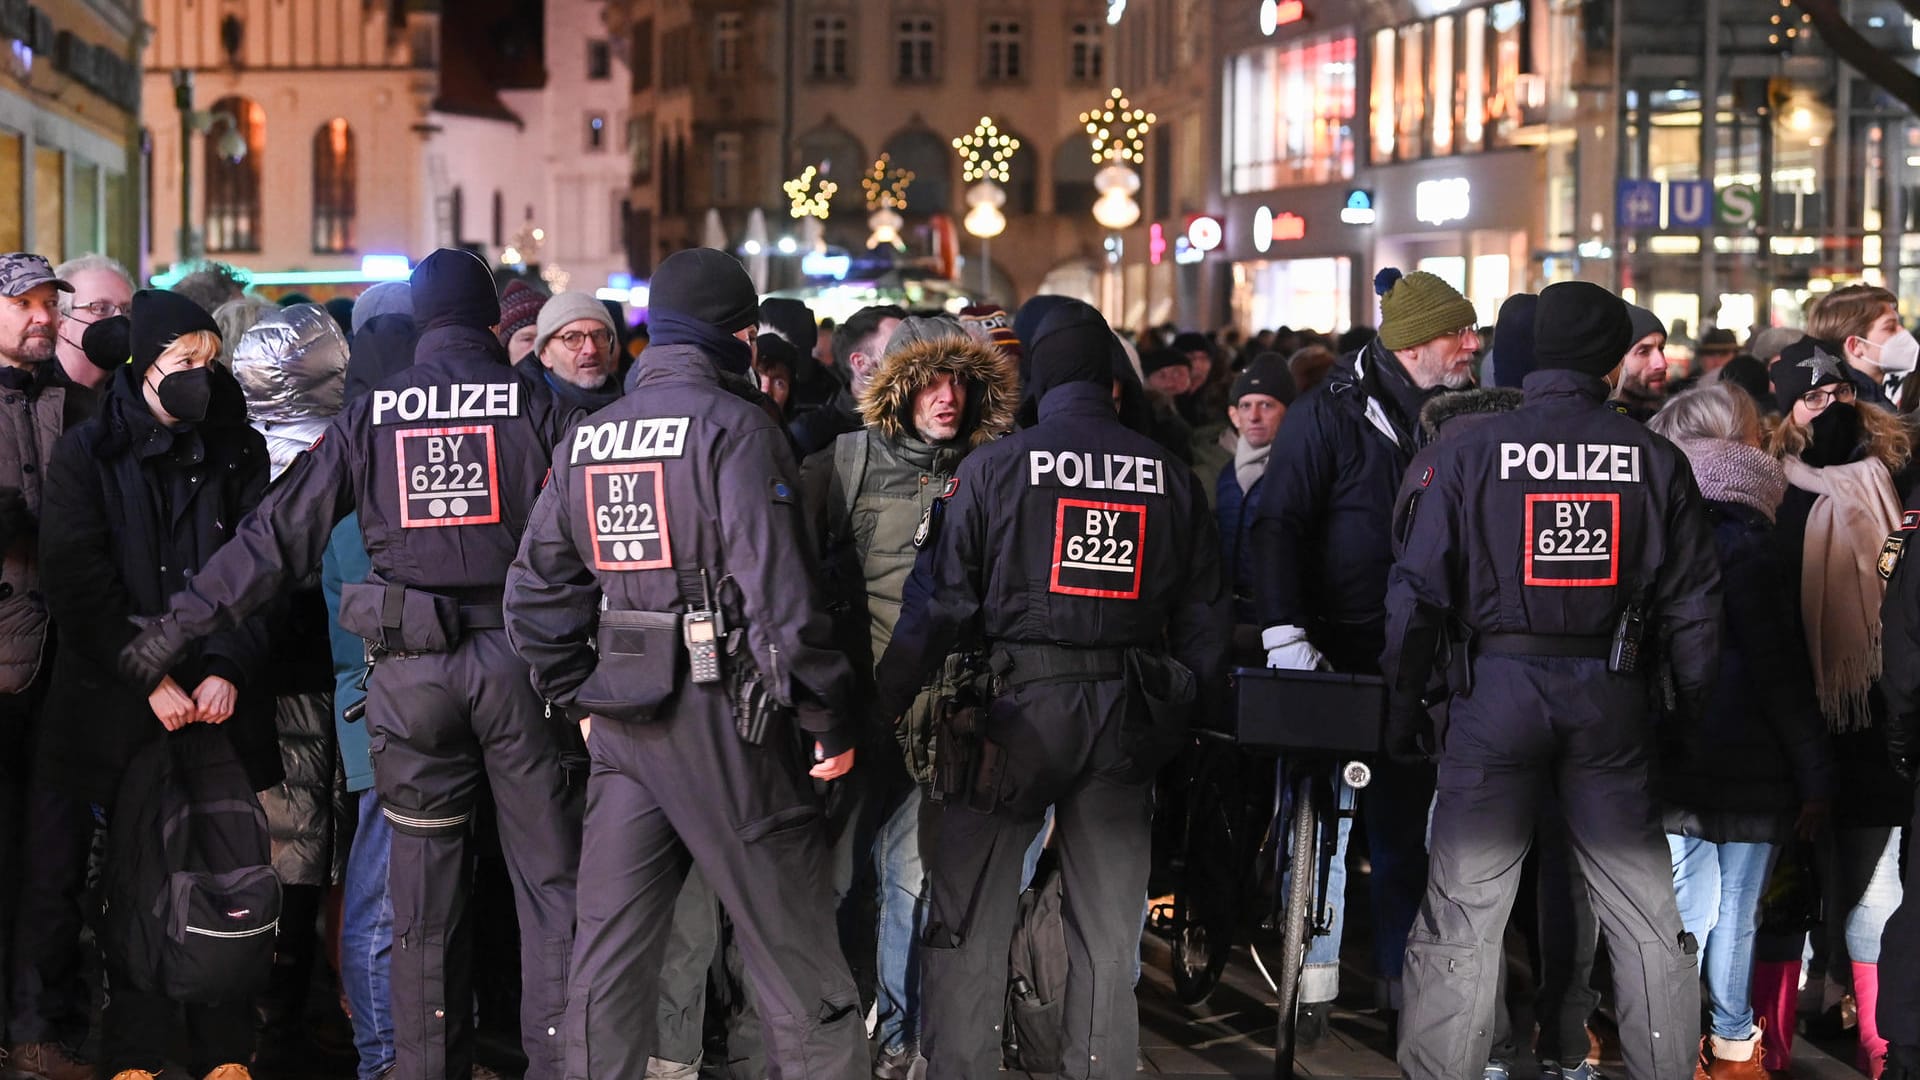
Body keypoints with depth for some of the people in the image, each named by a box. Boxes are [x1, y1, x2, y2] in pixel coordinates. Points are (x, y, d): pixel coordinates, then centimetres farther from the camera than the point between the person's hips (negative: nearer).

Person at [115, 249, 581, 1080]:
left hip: (409, 667, 1)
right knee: (549, 876, 5)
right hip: (515, 653, -1)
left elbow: (279, 535, 3)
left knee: (423, 892, 9)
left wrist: (181, 622, 6)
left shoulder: (371, 412, 5)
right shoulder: (533, 402, 2)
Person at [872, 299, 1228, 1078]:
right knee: (1108, 933, 12)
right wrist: (1173, 705, 18)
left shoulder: (994, 466, -5)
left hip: (1018, 710, -3)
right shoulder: (1169, 475, 5)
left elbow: (940, 601, -8)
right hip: (1125, 721, 3)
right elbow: (1205, 617, 9)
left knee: (967, 925, 5)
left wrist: (884, 703, -2)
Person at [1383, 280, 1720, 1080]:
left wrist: (1401, 708, 4)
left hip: (1501, 684, -1)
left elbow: (1418, 591, -3)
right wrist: (1691, 707, 13)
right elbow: (1694, 599, 4)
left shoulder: (1471, 450, -3)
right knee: (1645, 911, 12)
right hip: (1614, 696, 1)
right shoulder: (1653, 458, 1)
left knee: (1462, 911, 5)